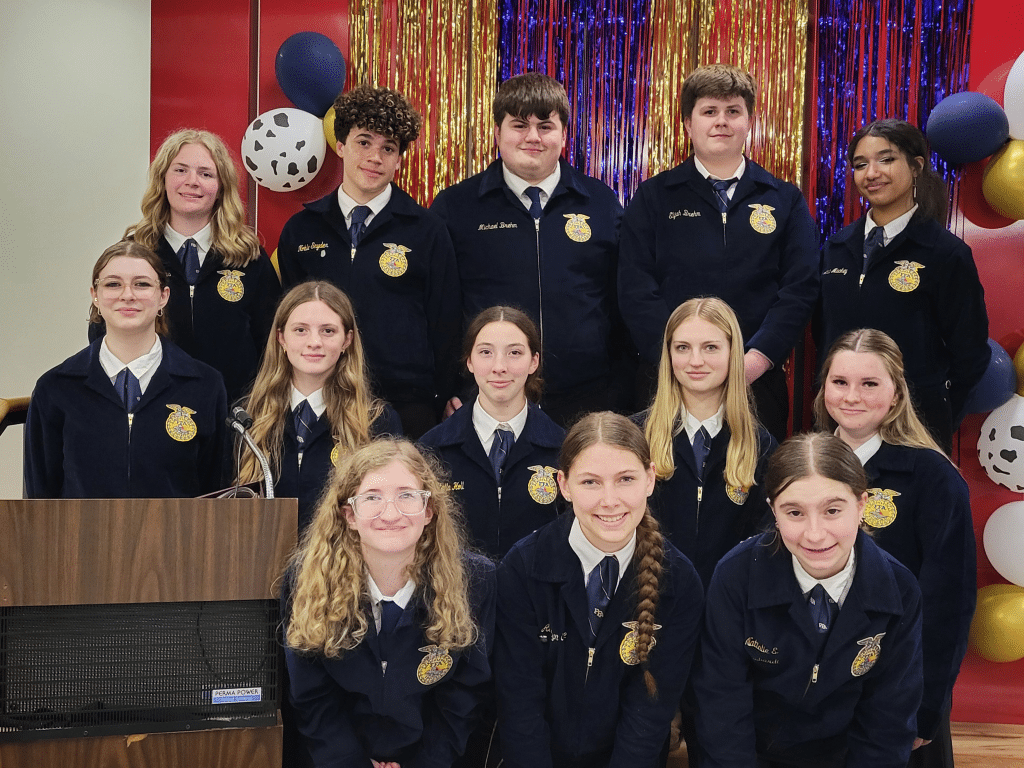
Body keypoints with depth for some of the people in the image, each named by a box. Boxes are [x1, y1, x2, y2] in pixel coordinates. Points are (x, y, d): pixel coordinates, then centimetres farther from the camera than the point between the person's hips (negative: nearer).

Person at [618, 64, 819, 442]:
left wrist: (754, 361, -12)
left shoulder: (785, 201, 9)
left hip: (758, 379, 1)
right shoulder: (653, 198, 6)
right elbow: (636, 289, -2)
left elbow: (801, 288, 1)